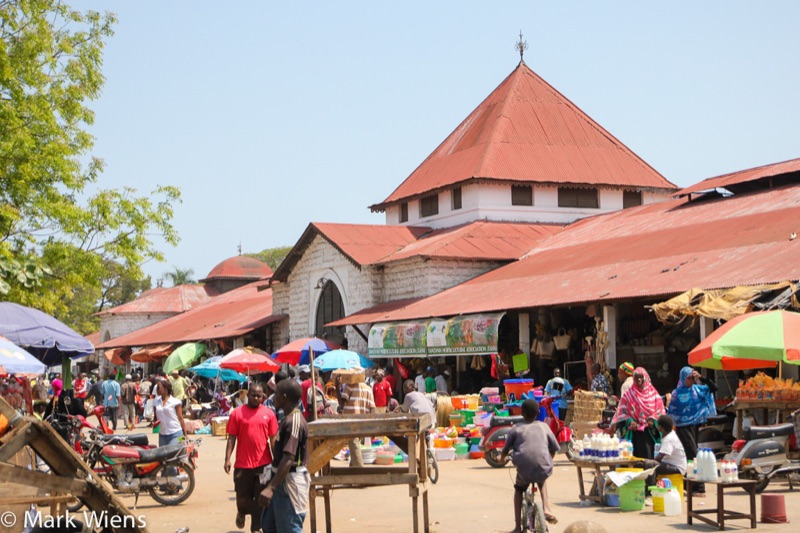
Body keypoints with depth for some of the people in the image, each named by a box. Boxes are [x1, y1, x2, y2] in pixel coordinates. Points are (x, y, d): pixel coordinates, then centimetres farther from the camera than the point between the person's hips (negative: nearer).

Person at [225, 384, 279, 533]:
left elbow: (273, 438, 7)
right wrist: (227, 459, -8)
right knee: (242, 497, 9)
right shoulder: (237, 413, -1)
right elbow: (231, 438, 0)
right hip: (243, 463, -1)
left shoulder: (268, 413, 3)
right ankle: (242, 513, 41)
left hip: (264, 464, 1)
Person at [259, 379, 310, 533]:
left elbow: (289, 458, -30)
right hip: (282, 480, 11)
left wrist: (271, 488, -35)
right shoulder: (289, 419, 10)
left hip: (289, 482, -11)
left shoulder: (293, 422, -22)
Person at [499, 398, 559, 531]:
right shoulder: (544, 427, 14)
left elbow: (505, 450, 8)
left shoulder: (516, 429, 8)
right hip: (544, 469, 2)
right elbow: (553, 450, 18)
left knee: (518, 489, 29)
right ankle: (546, 509, 19)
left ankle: (517, 526, 21)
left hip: (524, 469, -2)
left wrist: (502, 458, 30)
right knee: (542, 480, 38)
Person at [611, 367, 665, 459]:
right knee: (635, 456, -3)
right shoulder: (629, 394, 5)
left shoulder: (653, 393, 6)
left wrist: (653, 420, -11)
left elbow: (660, 410, 6)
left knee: (648, 456, -4)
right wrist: (629, 421, -12)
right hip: (634, 432, 0)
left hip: (649, 431, 0)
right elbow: (622, 411, 4)